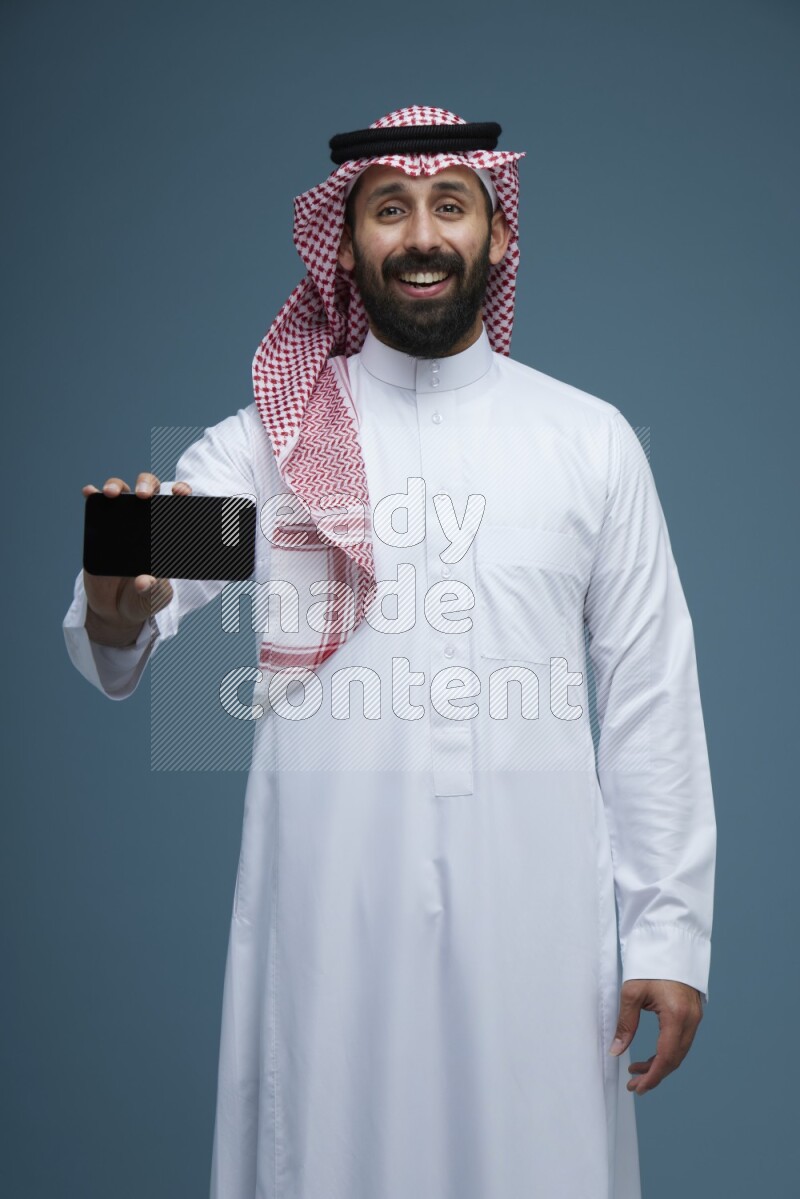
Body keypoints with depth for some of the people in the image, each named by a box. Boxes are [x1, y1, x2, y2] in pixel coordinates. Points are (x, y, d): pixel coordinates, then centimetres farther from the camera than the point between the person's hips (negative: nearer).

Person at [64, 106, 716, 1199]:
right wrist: (115, 616, -34)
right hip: (329, 910, 0)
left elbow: (651, 696, 6)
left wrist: (671, 930, 1)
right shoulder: (271, 438, 3)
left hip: (536, 913, 1)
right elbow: (115, 640, -10)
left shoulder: (591, 441, 6)